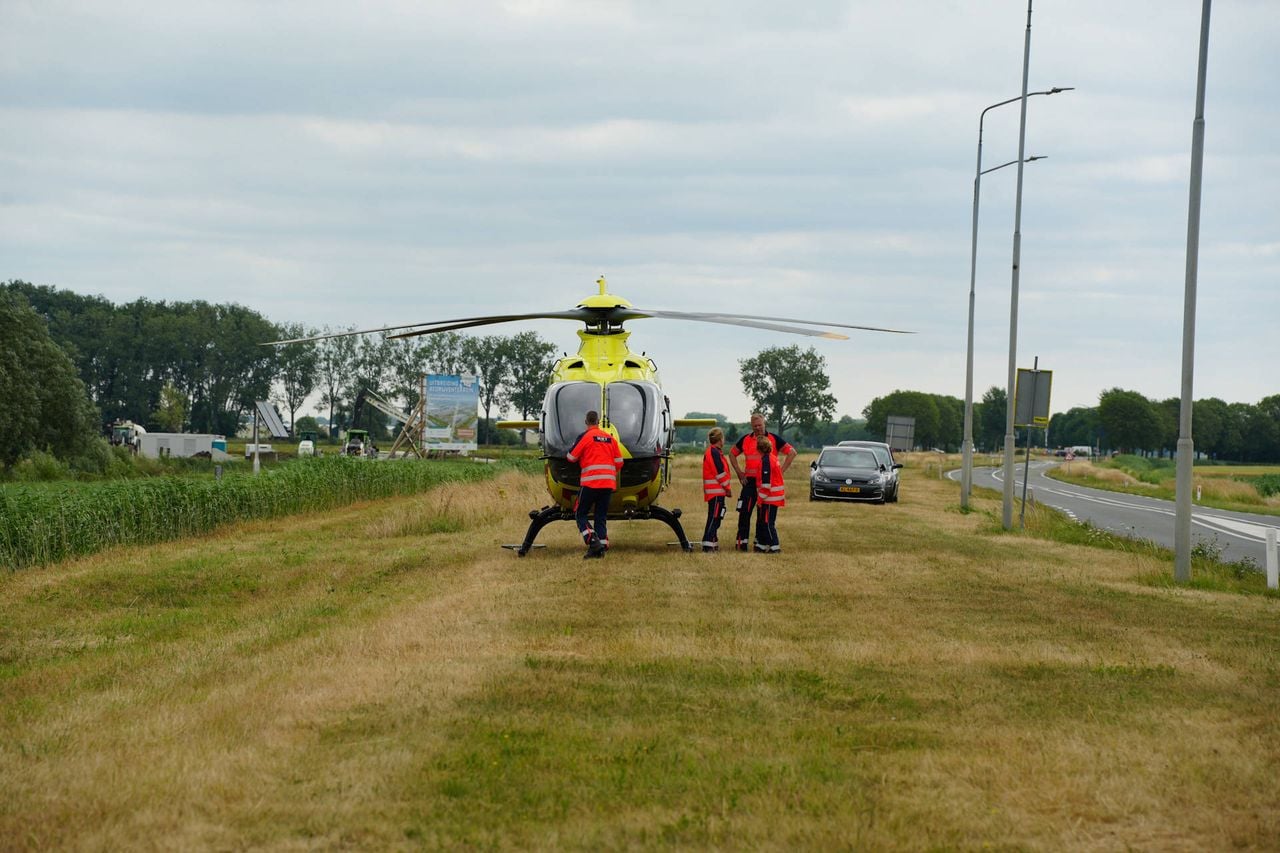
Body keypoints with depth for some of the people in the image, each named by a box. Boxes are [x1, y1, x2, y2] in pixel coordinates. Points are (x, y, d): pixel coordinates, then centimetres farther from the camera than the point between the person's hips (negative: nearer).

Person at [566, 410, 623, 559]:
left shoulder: (585, 436, -3)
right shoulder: (611, 438, 12)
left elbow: (572, 457, 2)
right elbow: (619, 462, 12)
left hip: (590, 482, -5)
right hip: (608, 483, 5)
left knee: (580, 514, 3)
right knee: (601, 517, 11)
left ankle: (593, 541, -15)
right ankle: (601, 547, 3)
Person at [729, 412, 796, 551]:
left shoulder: (773, 439, 0)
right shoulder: (745, 440, 8)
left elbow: (792, 452, 1)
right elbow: (732, 454, 20)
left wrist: (781, 470, -6)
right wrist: (739, 472, 9)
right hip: (749, 481, 2)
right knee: (744, 512, -4)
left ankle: (760, 540, 10)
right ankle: (742, 541, -1)